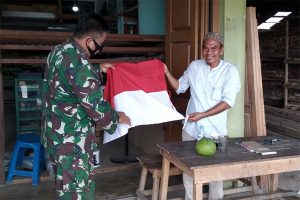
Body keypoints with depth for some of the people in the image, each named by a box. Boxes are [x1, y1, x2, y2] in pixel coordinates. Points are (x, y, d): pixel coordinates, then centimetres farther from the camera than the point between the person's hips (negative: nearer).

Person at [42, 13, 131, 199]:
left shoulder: (59, 51, 7)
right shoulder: (77, 60, -24)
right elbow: (94, 104, -21)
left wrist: (98, 70, 24)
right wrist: (116, 118, -4)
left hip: (57, 132, 10)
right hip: (71, 138, -10)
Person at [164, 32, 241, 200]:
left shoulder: (230, 70, -8)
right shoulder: (194, 66, 4)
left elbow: (228, 102, -14)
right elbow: (180, 87, 17)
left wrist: (203, 115, -20)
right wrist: (167, 72, 3)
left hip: (215, 131, -3)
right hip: (191, 129, 3)